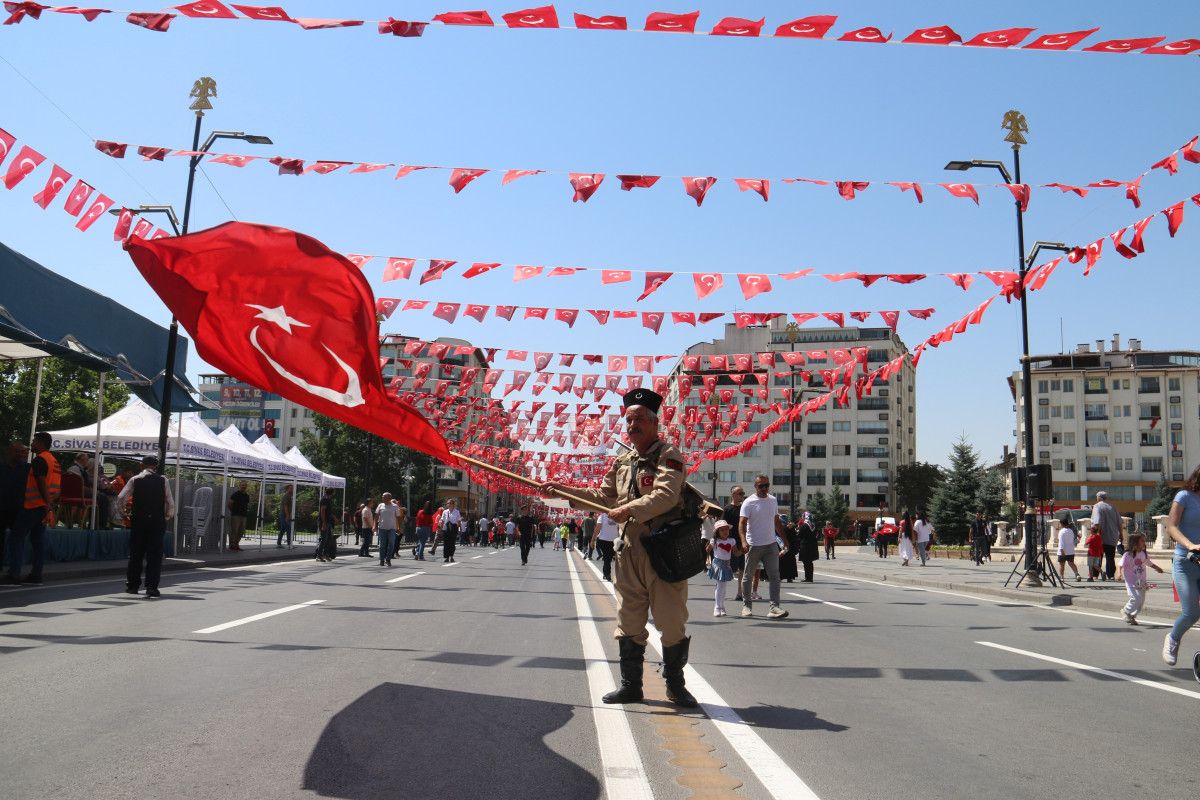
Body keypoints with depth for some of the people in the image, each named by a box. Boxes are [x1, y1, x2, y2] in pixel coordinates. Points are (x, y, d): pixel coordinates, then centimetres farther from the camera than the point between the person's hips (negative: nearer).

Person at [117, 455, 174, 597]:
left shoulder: (135, 480, 0)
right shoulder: (162, 481, -1)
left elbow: (120, 499, -3)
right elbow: (170, 503, -2)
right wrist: (167, 516, 14)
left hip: (138, 521, 1)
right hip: (157, 521, -1)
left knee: (135, 554, 13)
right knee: (154, 555, 1)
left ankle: (132, 585, 19)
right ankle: (151, 587, -5)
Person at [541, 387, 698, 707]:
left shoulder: (668, 456, -6)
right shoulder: (621, 463, 15)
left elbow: (666, 495, -22)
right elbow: (602, 498, 24)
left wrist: (630, 509, -30)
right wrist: (561, 490, 19)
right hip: (629, 551, 6)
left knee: (672, 621, 1)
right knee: (628, 622, 10)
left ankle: (676, 685, 17)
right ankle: (630, 686, 22)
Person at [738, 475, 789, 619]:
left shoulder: (773, 500, 10)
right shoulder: (749, 502, -9)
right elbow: (742, 523, -18)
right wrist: (743, 541, -32)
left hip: (771, 544, 4)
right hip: (753, 546, -4)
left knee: (774, 576, -6)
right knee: (748, 576, 8)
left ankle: (774, 607, -9)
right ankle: (746, 605, 23)